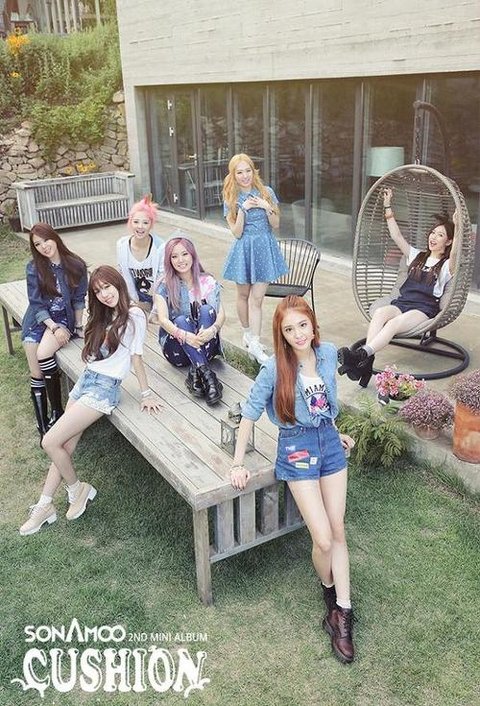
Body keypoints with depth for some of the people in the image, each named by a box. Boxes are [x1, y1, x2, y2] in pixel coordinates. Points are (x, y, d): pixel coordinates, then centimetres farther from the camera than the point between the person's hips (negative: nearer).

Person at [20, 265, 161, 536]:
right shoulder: (104, 317, 18)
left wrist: (146, 393, -6)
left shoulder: (133, 315, -9)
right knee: (65, 446, 3)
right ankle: (45, 506, 11)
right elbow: (93, 354, 15)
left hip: (104, 388, -8)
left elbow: (136, 356, -8)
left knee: (51, 441, -12)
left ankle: (78, 489, 9)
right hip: (85, 381, 8)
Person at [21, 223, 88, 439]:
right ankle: (43, 426, -5)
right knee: (36, 374, -10)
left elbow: (79, 299, 3)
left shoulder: (76, 265, -5)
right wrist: (54, 328, -15)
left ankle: (57, 410, -14)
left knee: (43, 353, -29)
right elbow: (37, 304, -5)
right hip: (38, 320, 2)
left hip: (64, 318, -2)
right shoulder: (34, 268, -4)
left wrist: (78, 326, 1)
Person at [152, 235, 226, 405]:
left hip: (206, 346, 1)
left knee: (206, 310, -24)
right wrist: (185, 335, -34)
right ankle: (207, 374, -44)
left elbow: (221, 314, -7)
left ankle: (195, 373, -36)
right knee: (182, 320, -30)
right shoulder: (165, 286, -1)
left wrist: (213, 329, -31)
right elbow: (163, 319, -14)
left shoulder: (208, 282, 3)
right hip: (177, 349, -1)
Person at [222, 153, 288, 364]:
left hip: (265, 248, 0)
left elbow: (276, 225, 0)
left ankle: (254, 343, -3)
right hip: (244, 249, 0)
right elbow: (237, 233, -8)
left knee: (257, 298, -4)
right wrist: (243, 209, -19)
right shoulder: (231, 199, -2)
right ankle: (248, 333, 33)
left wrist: (266, 207, -15)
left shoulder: (266, 192, 0)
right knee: (243, 295, 13)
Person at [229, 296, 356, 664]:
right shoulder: (275, 367, -17)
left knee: (338, 532, 7)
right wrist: (238, 464, -5)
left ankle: (342, 612, 20)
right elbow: (250, 413, -8)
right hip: (297, 450, -4)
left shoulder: (329, 353, -4)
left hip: (329, 441, 4)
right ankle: (331, 592, 28)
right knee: (323, 540, -4)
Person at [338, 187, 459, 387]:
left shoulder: (446, 265, 10)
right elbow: (396, 236, 21)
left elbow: (455, 253, -15)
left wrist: (457, 226, -26)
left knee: (394, 323, -36)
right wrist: (388, 207, 18)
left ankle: (360, 355, -55)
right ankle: (366, 362, -49)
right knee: (380, 312, -32)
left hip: (424, 309, -4)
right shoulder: (417, 256, 27)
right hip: (402, 302, 4)